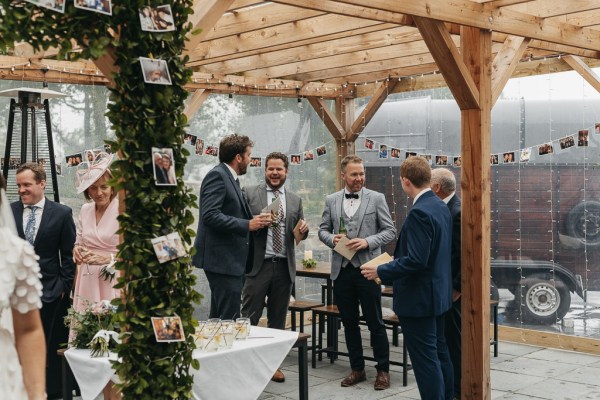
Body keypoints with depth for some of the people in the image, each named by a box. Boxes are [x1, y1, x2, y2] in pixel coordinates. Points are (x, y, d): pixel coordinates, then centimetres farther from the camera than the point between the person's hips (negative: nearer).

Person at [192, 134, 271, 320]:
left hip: (231, 261, 10)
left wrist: (255, 220, 6)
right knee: (229, 318, -10)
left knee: (219, 318, 15)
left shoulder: (231, 178, 19)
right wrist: (247, 225, -20)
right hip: (222, 259, -10)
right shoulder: (217, 175, -11)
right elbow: (210, 215, -22)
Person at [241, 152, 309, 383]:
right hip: (258, 264, -4)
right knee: (249, 316, -4)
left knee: (278, 319, 11)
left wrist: (304, 229, -7)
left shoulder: (295, 200, 13)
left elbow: (299, 233, 16)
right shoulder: (250, 193, 2)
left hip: (284, 266, 4)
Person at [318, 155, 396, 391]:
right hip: (341, 269, 3)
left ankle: (383, 370, 17)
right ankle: (357, 369, 24)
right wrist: (332, 239, -9)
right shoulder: (331, 201, 8)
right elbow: (323, 230, 13)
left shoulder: (376, 199, -1)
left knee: (375, 322, 3)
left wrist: (367, 241, -16)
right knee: (349, 322, 11)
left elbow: (390, 231, -1)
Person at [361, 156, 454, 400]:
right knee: (439, 353, 18)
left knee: (425, 359, -2)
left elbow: (415, 260, -27)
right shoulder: (441, 206, 8)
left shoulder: (419, 212, -22)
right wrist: (398, 257, 23)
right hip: (437, 292, 10)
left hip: (418, 298, -10)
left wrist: (381, 272, -16)